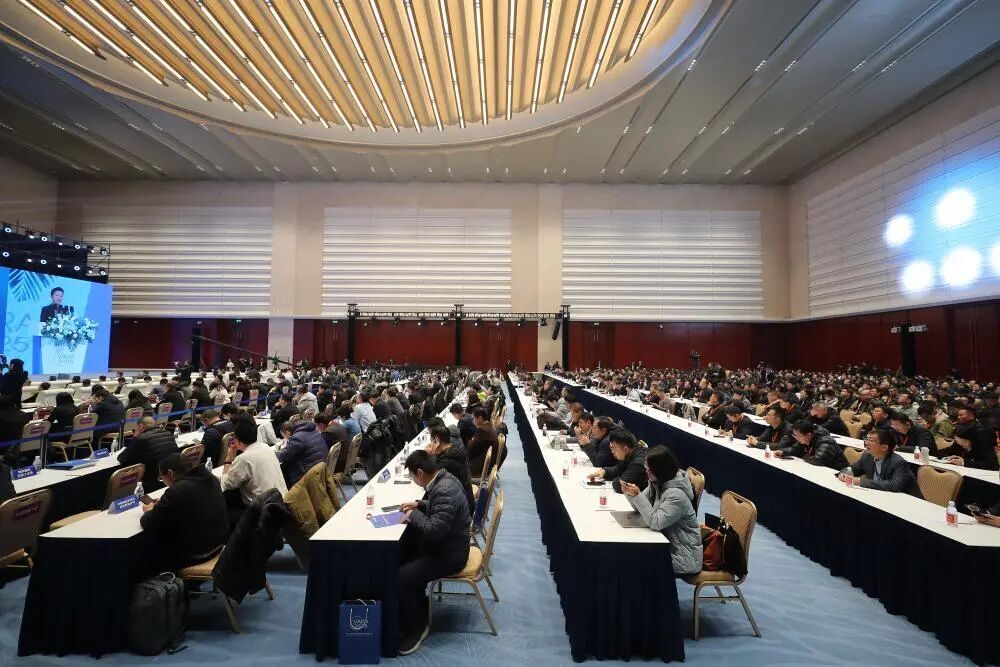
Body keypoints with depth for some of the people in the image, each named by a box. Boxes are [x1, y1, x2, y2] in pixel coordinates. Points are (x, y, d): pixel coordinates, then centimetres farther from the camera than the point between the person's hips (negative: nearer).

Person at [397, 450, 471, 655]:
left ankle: (416, 628, 5)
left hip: (449, 554, -10)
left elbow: (434, 530, -34)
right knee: (404, 555, 16)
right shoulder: (443, 477, 0)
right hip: (446, 544, 10)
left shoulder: (444, 491, -30)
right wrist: (419, 505, 6)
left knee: (400, 577, -17)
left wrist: (413, 515, -19)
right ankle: (419, 613, 28)